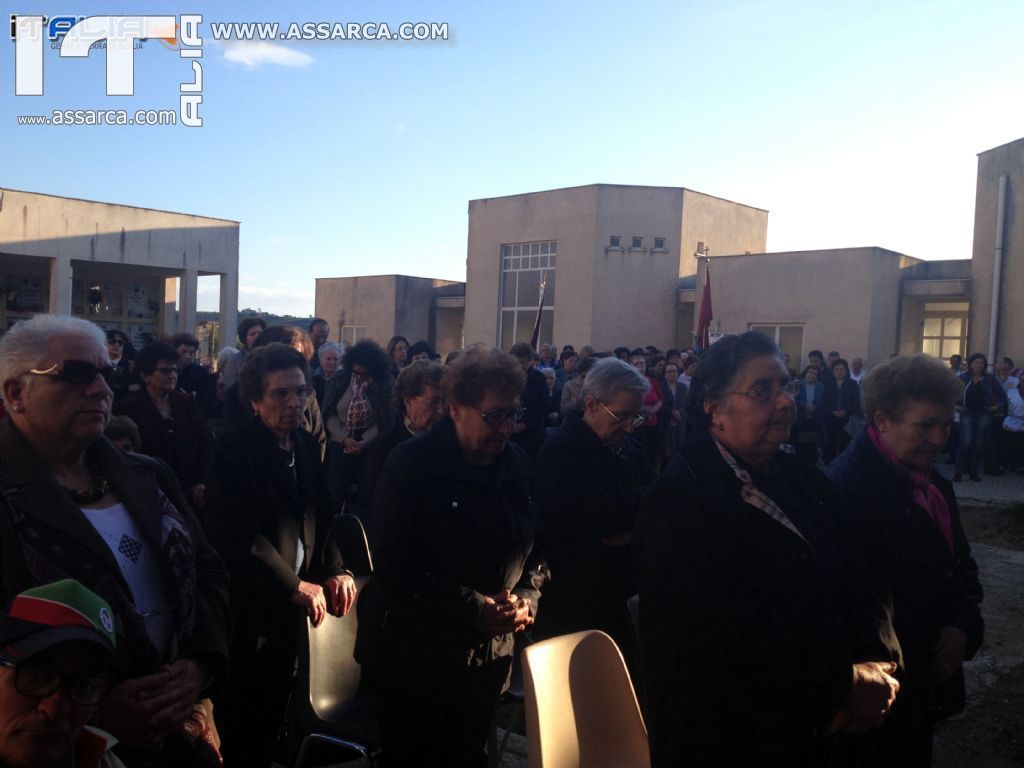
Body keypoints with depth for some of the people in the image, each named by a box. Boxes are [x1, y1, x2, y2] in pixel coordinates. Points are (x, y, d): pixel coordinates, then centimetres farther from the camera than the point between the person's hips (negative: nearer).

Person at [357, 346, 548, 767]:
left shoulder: (518, 465, 1)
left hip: (489, 658, 5)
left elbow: (538, 546, 10)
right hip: (417, 656, -4)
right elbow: (393, 564, -21)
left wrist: (527, 598, -9)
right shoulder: (412, 464, -15)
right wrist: (473, 608, -23)